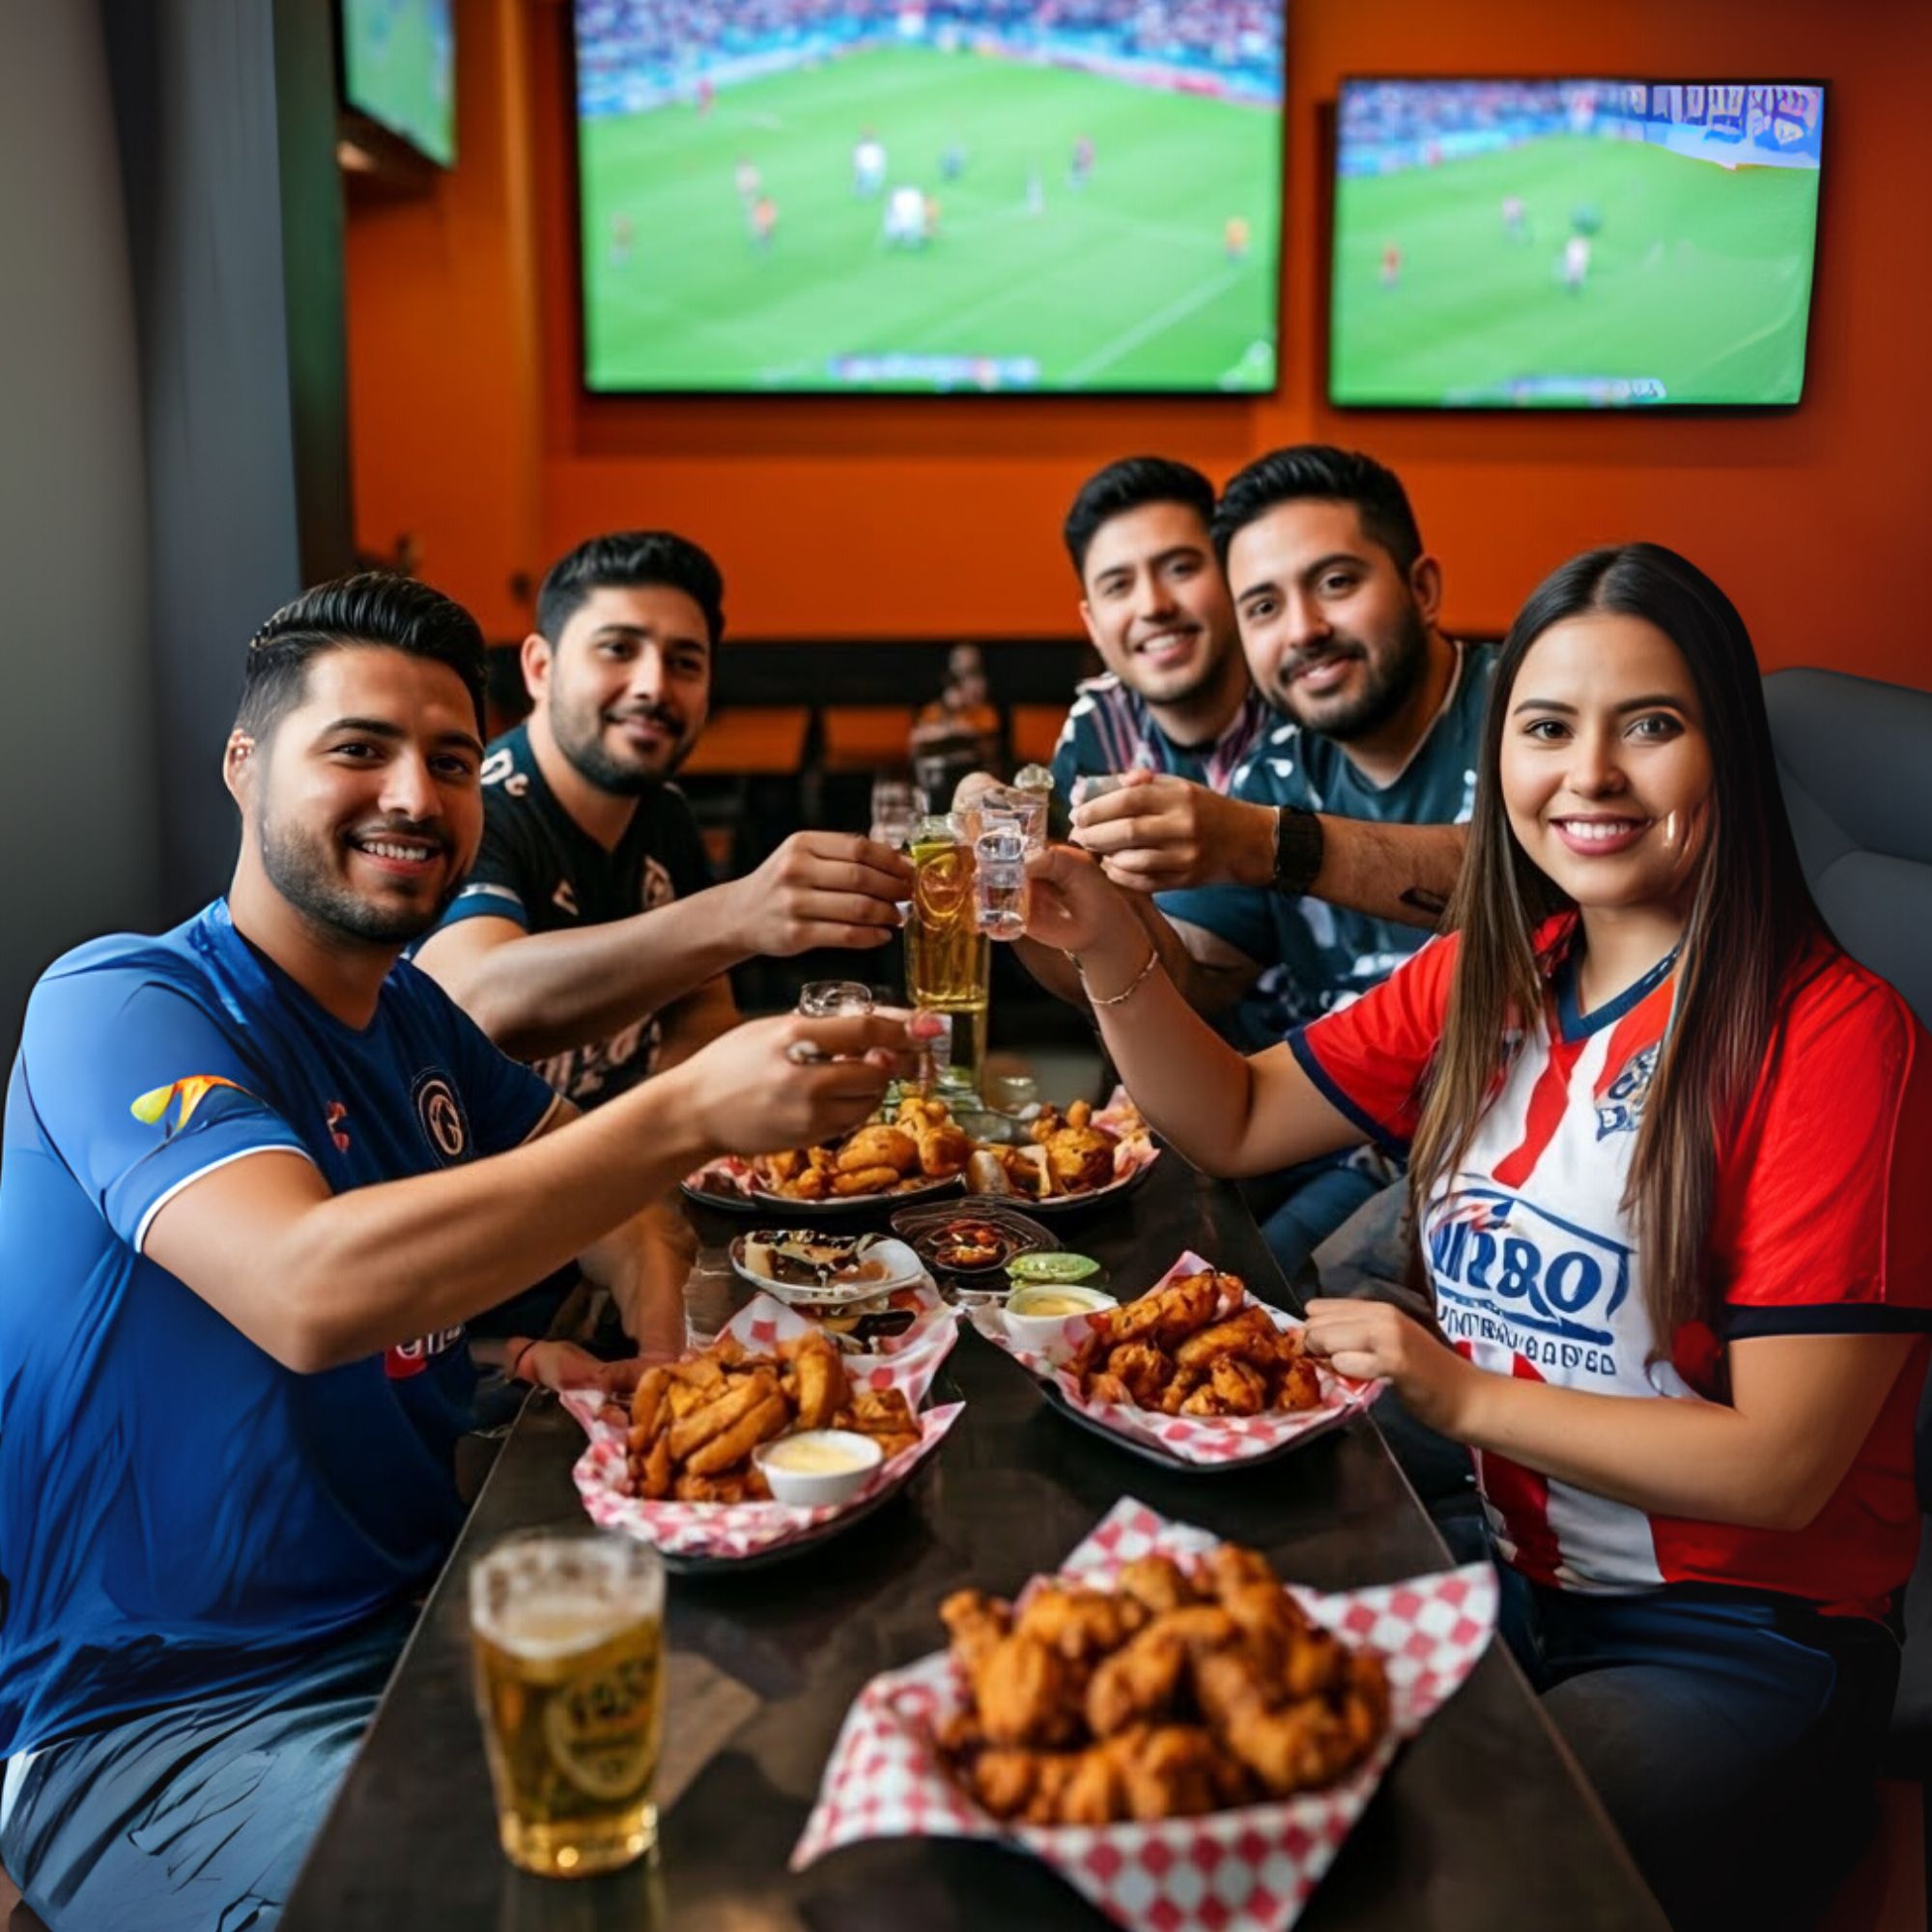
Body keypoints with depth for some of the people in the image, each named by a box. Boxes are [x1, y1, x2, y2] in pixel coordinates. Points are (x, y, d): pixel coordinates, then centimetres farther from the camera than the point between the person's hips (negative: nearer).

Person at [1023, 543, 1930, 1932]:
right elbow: (1233, 1121, 8)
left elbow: (1779, 1466, -19)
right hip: (1506, 1562, 5)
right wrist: (1110, 950, -8)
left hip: (1735, 1640, -5)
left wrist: (1461, 1394, -19)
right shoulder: (1490, 980, 2)